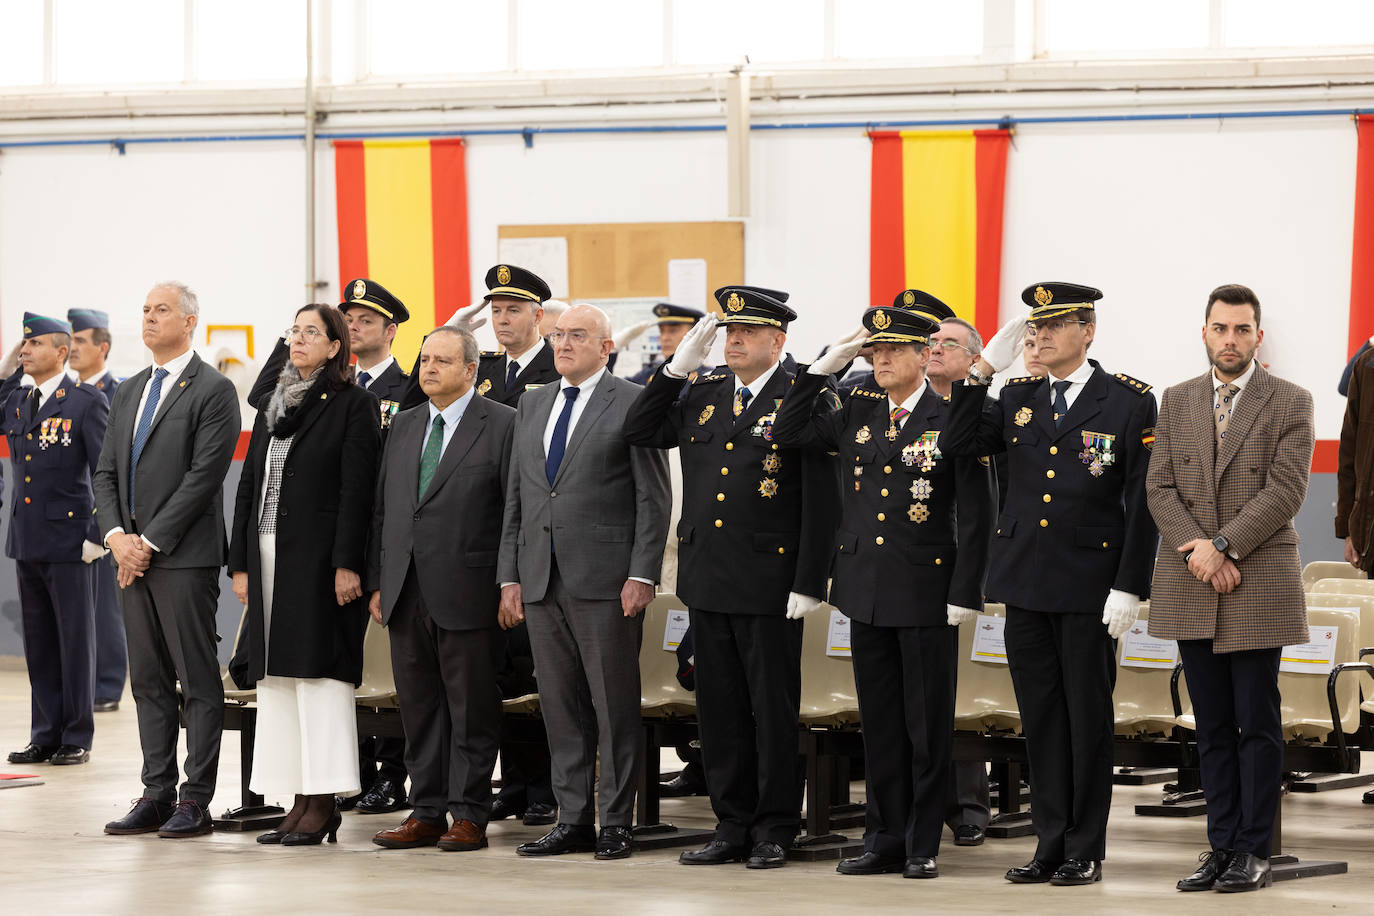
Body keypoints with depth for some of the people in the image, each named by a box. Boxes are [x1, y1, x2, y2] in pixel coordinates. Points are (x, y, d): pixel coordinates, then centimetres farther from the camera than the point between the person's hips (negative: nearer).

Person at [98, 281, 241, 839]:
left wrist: (150, 541, -14)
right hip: (132, 556, 7)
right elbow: (106, 472, 15)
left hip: (185, 557, -7)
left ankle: (196, 802, -2)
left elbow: (203, 476, -13)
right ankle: (157, 795, 13)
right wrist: (117, 536, -2)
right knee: (148, 681, 9)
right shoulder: (128, 393, 18)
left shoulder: (213, 391, -6)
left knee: (198, 682, -4)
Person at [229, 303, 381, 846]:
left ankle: (323, 805, -6)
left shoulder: (353, 405, -4)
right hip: (270, 557, 7)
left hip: (319, 558, -7)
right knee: (277, 679, 6)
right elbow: (249, 487, 17)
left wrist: (347, 565, -17)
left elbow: (357, 490, -10)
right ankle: (301, 801, 10)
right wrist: (241, 564, 11)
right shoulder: (273, 408, 17)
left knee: (319, 674, -8)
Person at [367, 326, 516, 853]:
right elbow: (382, 509, 16)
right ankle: (427, 813, 16)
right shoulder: (404, 425, 15)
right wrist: (376, 582, 11)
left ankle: (469, 816, 5)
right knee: (418, 708, 9)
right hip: (407, 593, 6)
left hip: (467, 593, -6)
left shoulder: (502, 425, -3)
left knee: (471, 709, 0)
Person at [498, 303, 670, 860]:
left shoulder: (633, 403, -2)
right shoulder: (533, 404, 16)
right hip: (541, 580, 6)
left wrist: (641, 575, -12)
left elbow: (653, 498, -6)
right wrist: (509, 577, 11)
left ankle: (616, 822, 4)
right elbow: (516, 496, 17)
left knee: (614, 705, -2)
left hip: (605, 580, -6)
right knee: (561, 708, 8)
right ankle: (573, 820, 14)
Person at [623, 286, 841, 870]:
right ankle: (732, 826, 17)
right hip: (707, 580, 6)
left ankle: (774, 831, 9)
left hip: (769, 583, -6)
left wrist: (809, 583, -14)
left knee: (773, 710, 2)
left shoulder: (806, 400, -7)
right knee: (719, 710, 10)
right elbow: (639, 433, 10)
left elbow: (822, 502, -9)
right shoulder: (702, 396, 12)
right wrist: (679, 366, 1)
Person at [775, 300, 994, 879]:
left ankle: (923, 846, 8)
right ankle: (885, 838, 17)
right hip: (865, 591, 5)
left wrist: (965, 593, -12)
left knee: (927, 724, 1)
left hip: (927, 592, -5)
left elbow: (976, 514, -7)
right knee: (879, 721, 10)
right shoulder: (858, 414, 10)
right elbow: (787, 434, 12)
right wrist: (823, 368, 4)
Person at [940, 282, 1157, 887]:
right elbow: (955, 445, 2)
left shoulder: (1130, 402, -3)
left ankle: (1085, 852, 8)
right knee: (1040, 718, 8)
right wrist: (983, 369, -3)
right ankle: (1050, 845, 14)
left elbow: (1142, 502, -6)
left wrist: (1129, 587, -12)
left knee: (1088, 718, 2)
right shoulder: (1018, 399, 11)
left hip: (1090, 587, -5)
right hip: (1026, 584, 5)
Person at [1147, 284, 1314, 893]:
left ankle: (1253, 852, 3)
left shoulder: (1290, 404, 0)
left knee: (1257, 725, -1)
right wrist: (1195, 550, -11)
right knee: (1212, 727, 7)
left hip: (1258, 586, -4)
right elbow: (1160, 488, 5)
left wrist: (1222, 546, -16)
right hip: (1191, 591, 4)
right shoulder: (1176, 403, 11)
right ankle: (1222, 847, 11)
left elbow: (1285, 490, -9)